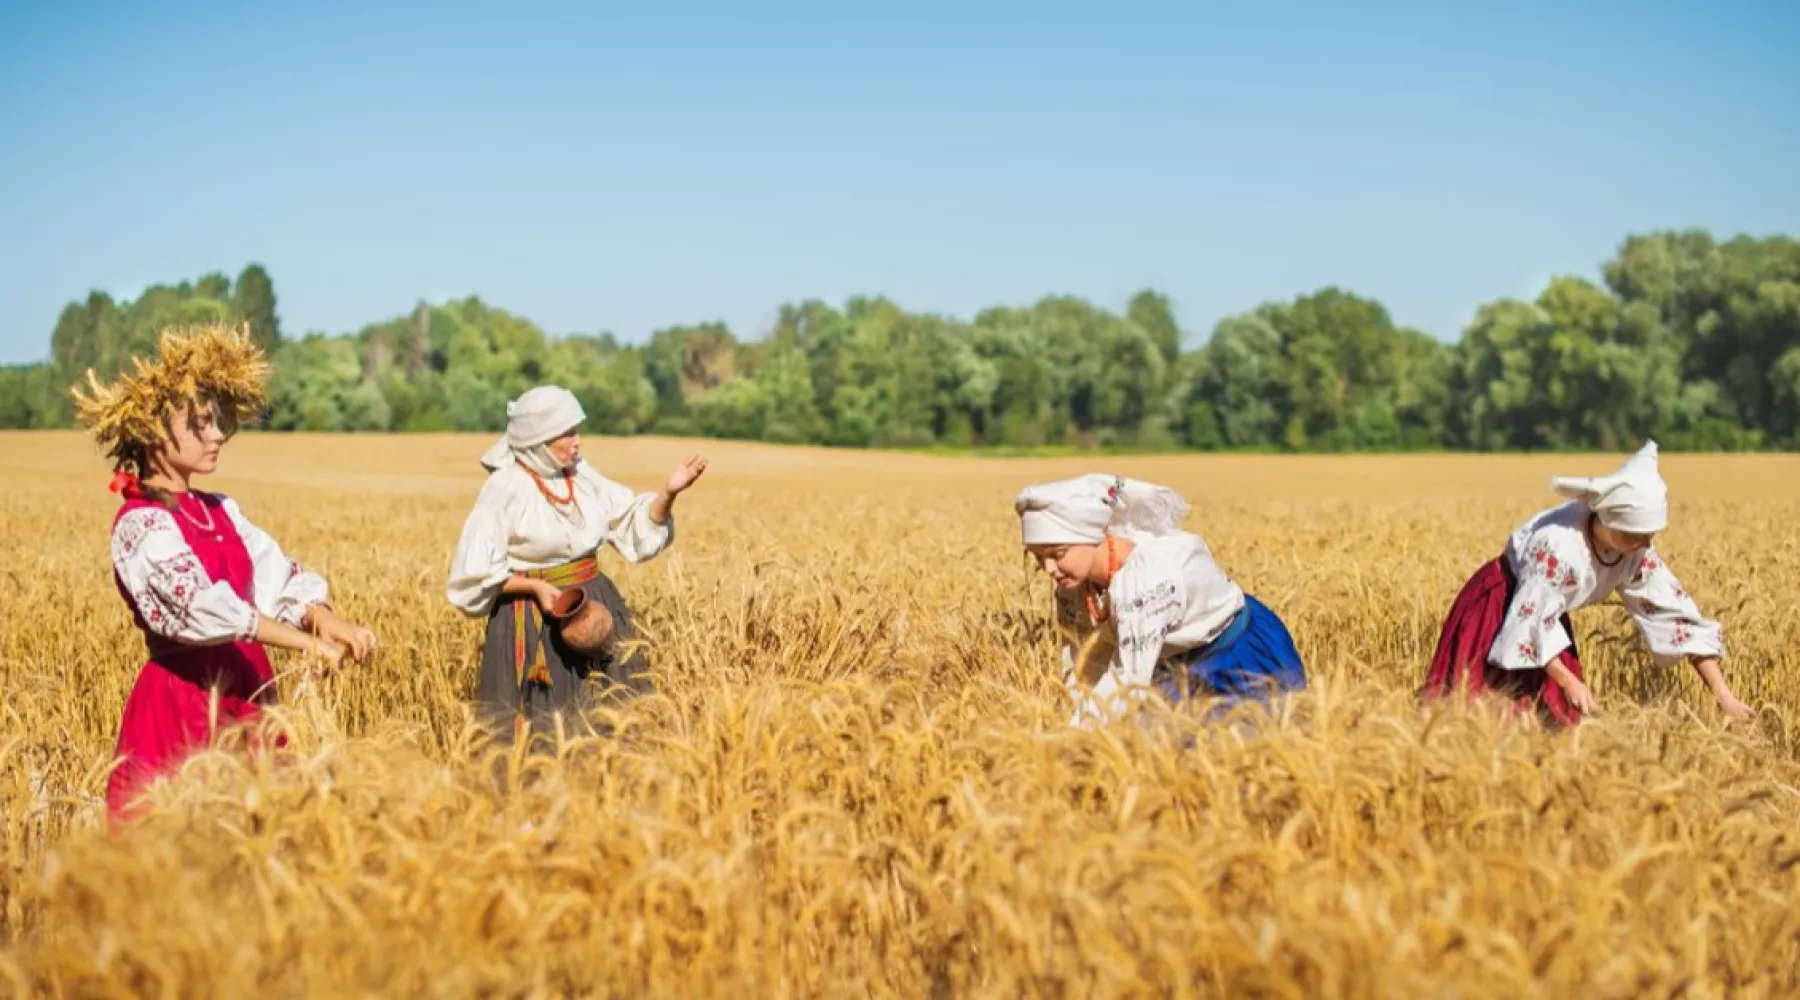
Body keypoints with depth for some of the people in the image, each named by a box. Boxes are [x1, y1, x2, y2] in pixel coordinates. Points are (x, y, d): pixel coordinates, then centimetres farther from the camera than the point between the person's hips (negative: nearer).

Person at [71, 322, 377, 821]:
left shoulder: (221, 510, 11)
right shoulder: (140, 523, -13)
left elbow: (281, 578, 1)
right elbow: (202, 604, -27)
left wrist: (326, 621, -21)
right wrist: (310, 645, -31)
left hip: (247, 695, 7)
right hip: (184, 701, -7)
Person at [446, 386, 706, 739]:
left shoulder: (581, 474, 3)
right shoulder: (505, 488, -14)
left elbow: (635, 523, 7)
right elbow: (474, 569, -12)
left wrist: (669, 492, -10)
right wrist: (535, 586, -20)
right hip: (535, 620, -6)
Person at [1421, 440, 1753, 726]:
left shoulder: (1637, 551, -19)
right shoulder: (1559, 545, -38)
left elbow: (1675, 612, -16)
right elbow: (1533, 619, -30)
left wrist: (1723, 694, -19)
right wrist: (1569, 681, -23)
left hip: (1548, 613, 7)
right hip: (1497, 608, -7)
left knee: (1556, 717, 5)